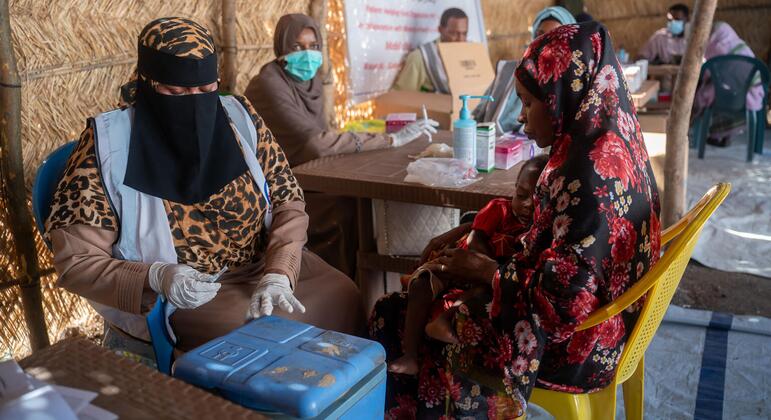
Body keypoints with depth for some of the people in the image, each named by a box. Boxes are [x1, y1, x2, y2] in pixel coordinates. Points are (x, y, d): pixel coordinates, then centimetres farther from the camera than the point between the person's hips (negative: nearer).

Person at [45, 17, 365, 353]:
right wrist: (156, 279, -30)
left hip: (259, 269, 4)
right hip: (168, 298, -4)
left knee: (342, 299, -14)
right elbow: (77, 261, -11)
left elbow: (289, 205, -3)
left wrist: (277, 275, -22)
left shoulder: (240, 119, -5)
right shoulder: (107, 145, -14)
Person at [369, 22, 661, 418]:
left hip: (566, 340, -9)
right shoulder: (610, 140, 0)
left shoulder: (591, 174, -29)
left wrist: (486, 271, -15)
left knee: (392, 317, 2)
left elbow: (564, 299, -30)